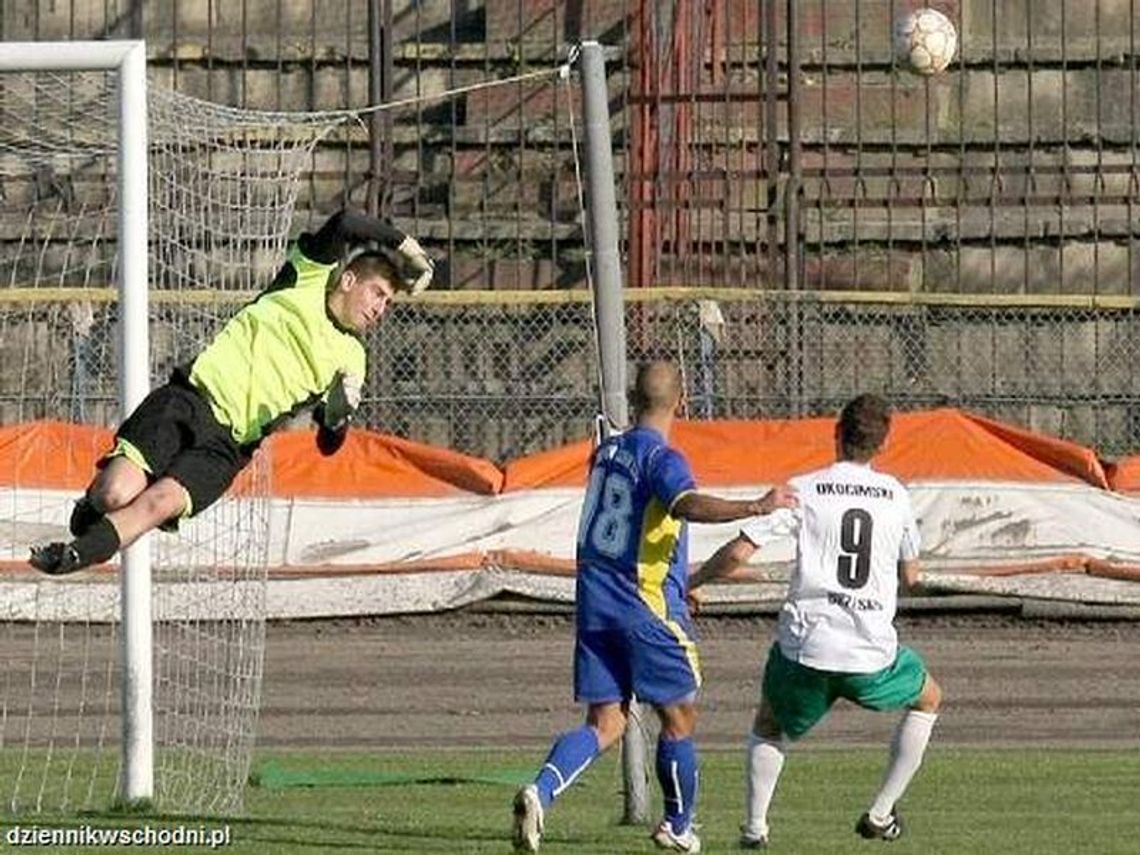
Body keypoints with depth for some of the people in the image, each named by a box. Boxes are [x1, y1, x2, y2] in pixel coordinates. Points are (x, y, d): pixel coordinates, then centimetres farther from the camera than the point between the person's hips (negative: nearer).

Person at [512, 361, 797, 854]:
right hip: (648, 608, -7)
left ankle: (541, 792, -18)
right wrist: (755, 509, -42)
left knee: (605, 724, 5)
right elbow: (687, 504, -34)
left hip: (595, 603, 7)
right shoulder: (662, 459, -12)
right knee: (679, 717, 11)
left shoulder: (607, 452, 12)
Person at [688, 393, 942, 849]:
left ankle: (755, 825, 11)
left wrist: (695, 580, 13)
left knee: (769, 725, 28)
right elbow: (910, 575, 20)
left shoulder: (802, 491, -1)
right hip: (873, 653, 0)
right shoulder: (896, 496, 7)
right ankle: (881, 813, 24)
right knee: (928, 700, 30)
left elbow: (737, 553, -5)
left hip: (804, 649, 0)